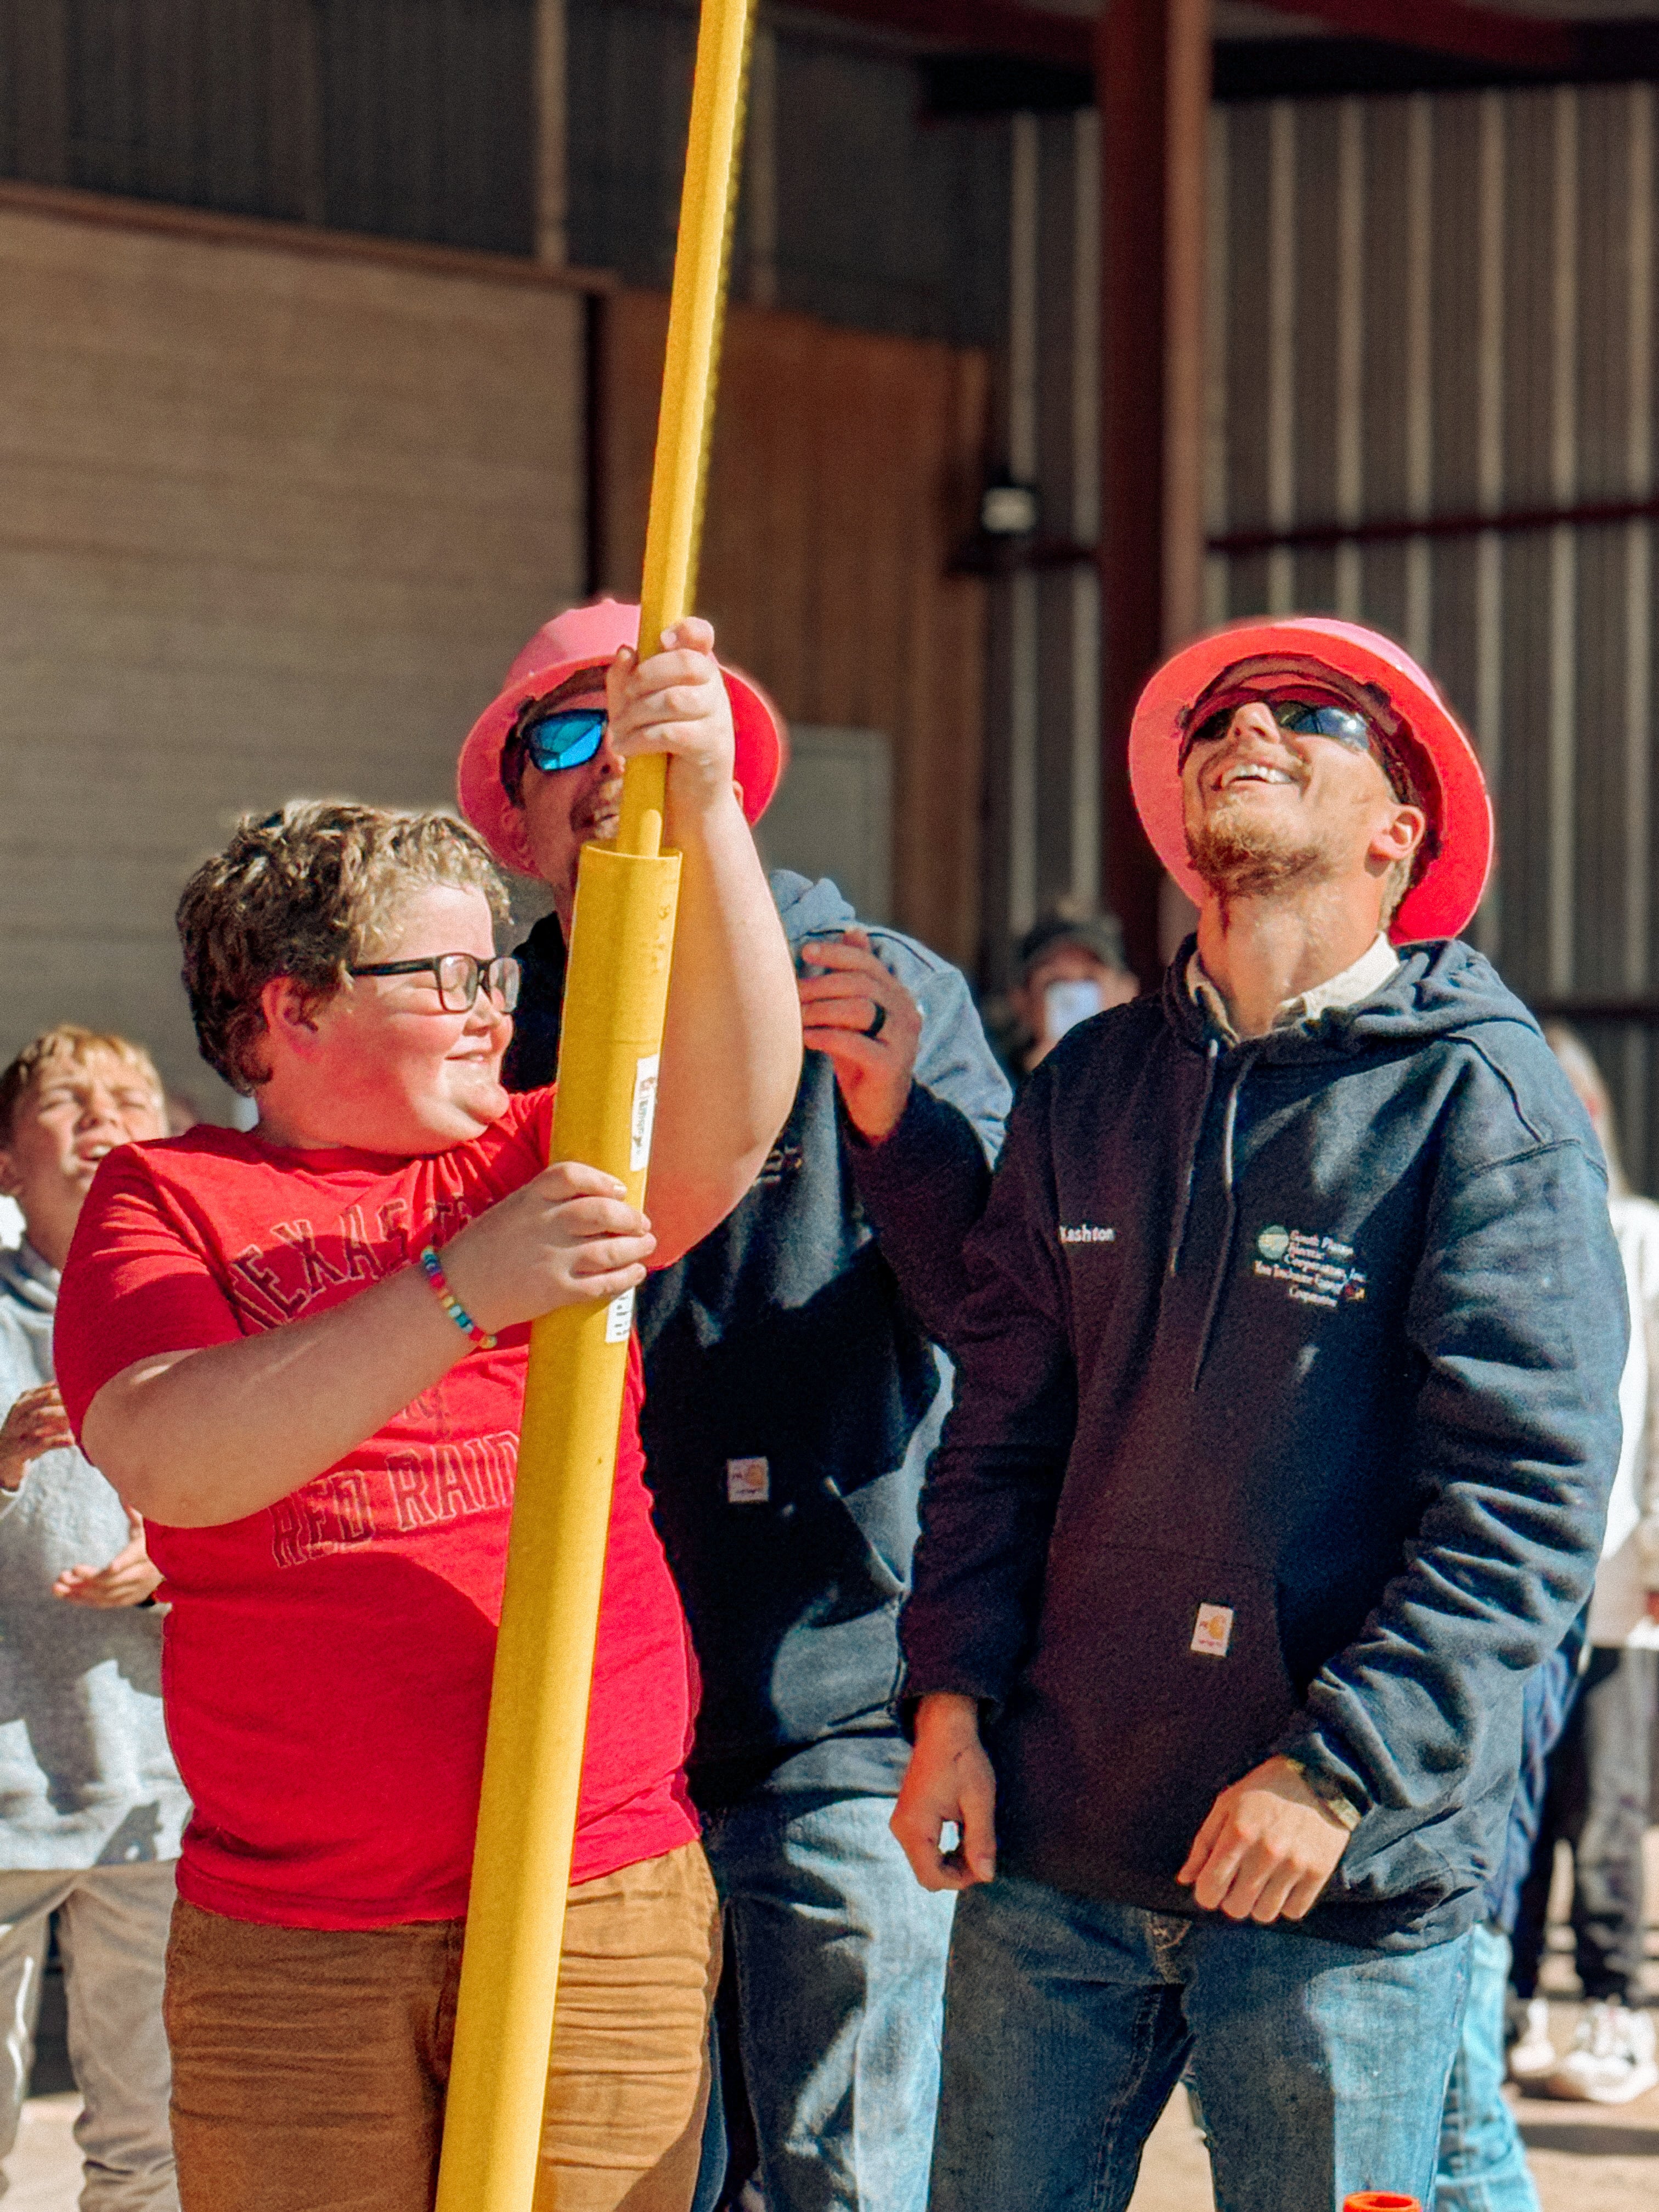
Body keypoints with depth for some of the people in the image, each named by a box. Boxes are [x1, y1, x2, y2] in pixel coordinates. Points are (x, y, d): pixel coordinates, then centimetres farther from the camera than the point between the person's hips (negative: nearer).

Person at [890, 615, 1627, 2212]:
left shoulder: (1481, 1098, -7)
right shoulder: (1089, 1088, 10)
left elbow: (1529, 1494, -12)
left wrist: (1338, 1771, -18)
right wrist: (953, 1692, 2)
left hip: (1341, 1888, -4)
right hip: (1050, 1845, 5)